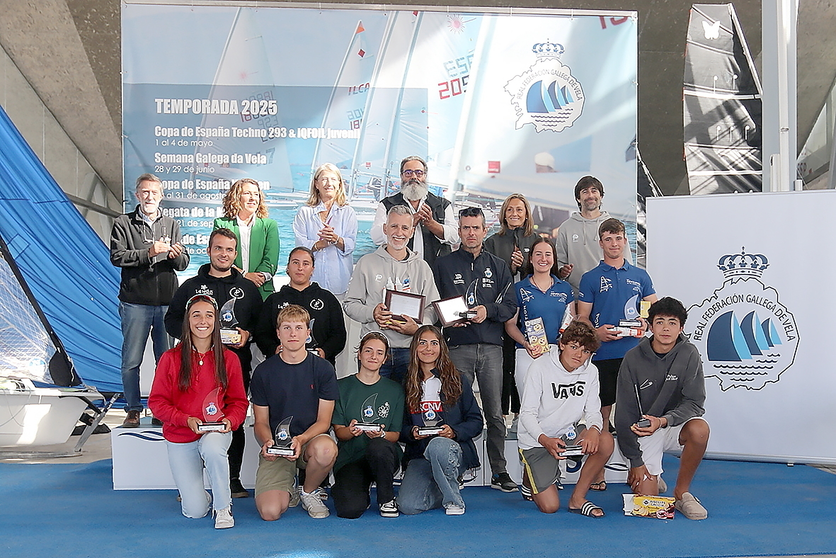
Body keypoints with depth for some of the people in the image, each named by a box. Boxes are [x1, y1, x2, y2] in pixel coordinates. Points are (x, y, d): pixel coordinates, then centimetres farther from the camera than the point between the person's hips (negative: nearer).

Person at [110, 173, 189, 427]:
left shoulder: (171, 225, 13)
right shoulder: (123, 223, 5)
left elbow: (183, 264, 9)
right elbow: (117, 256, -7)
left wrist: (175, 255, -13)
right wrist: (149, 253, -16)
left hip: (167, 303, 2)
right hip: (135, 303, -2)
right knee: (131, 361, 3)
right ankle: (133, 411, 14)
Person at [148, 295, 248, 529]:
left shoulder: (228, 359, -2)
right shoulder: (171, 359, -6)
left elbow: (238, 401, 4)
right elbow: (157, 402, -5)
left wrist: (230, 420, -18)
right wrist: (186, 419, -20)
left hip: (216, 432, 0)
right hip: (180, 438, 0)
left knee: (212, 448, -39)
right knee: (195, 511, -6)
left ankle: (223, 507, -14)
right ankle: (191, 482, 32)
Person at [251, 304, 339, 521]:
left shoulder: (323, 369, 0)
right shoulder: (264, 371, 2)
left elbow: (324, 421, -1)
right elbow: (261, 422, 4)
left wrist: (301, 440, -21)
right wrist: (267, 442, -19)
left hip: (310, 440, 0)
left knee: (326, 448, -39)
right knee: (270, 512, -24)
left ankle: (309, 492, -4)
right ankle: (288, 492, 16)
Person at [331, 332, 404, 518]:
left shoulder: (394, 390, 9)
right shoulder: (342, 386, 5)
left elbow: (395, 434, 5)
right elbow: (338, 431, 2)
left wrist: (381, 435, -18)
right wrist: (351, 431, -22)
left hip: (383, 455, 1)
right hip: (350, 458, -1)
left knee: (378, 446, -37)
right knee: (350, 510, -27)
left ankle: (387, 499, -10)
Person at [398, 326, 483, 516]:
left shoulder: (457, 380, 5)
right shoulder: (407, 384, 11)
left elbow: (476, 421, 3)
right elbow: (400, 428, 12)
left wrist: (454, 432, -15)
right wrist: (411, 432, -10)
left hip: (456, 451, -2)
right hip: (419, 456, 3)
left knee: (437, 445, -40)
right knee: (407, 506, -23)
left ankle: (453, 499, -13)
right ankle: (446, 490, 11)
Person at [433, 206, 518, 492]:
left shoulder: (498, 267, 15)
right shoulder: (444, 265, 11)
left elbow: (509, 305, 7)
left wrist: (488, 311, -11)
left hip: (491, 347, 1)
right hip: (457, 347, -1)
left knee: (495, 413, 3)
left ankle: (499, 472, 11)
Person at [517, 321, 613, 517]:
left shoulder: (590, 372, -3)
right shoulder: (541, 367, -16)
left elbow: (593, 411, -2)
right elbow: (527, 413, -16)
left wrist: (594, 429, -28)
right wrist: (545, 440, -36)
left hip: (568, 434, 4)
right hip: (536, 441, -4)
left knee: (605, 440, -26)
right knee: (550, 506, -13)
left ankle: (577, 498, -8)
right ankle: (530, 477, 23)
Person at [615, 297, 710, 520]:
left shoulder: (689, 354, -9)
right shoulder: (633, 359, -11)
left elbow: (694, 403, -14)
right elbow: (624, 415, -8)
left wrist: (663, 421, -33)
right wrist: (635, 462, -10)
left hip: (675, 426, 1)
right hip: (642, 432, -1)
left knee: (699, 429, -33)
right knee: (646, 497, -12)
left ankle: (681, 493, -10)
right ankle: (643, 475, 27)